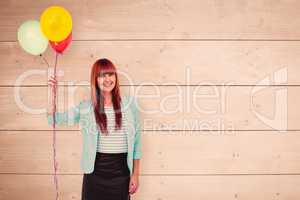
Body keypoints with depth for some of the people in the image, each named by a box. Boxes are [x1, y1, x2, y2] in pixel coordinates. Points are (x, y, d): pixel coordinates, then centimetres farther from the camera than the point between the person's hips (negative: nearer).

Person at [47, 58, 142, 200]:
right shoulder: (86, 107, 1)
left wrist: (135, 174, 2)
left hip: (121, 172, 0)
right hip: (95, 172, 1)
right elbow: (54, 119, 5)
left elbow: (136, 140, 2)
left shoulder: (129, 103, -2)